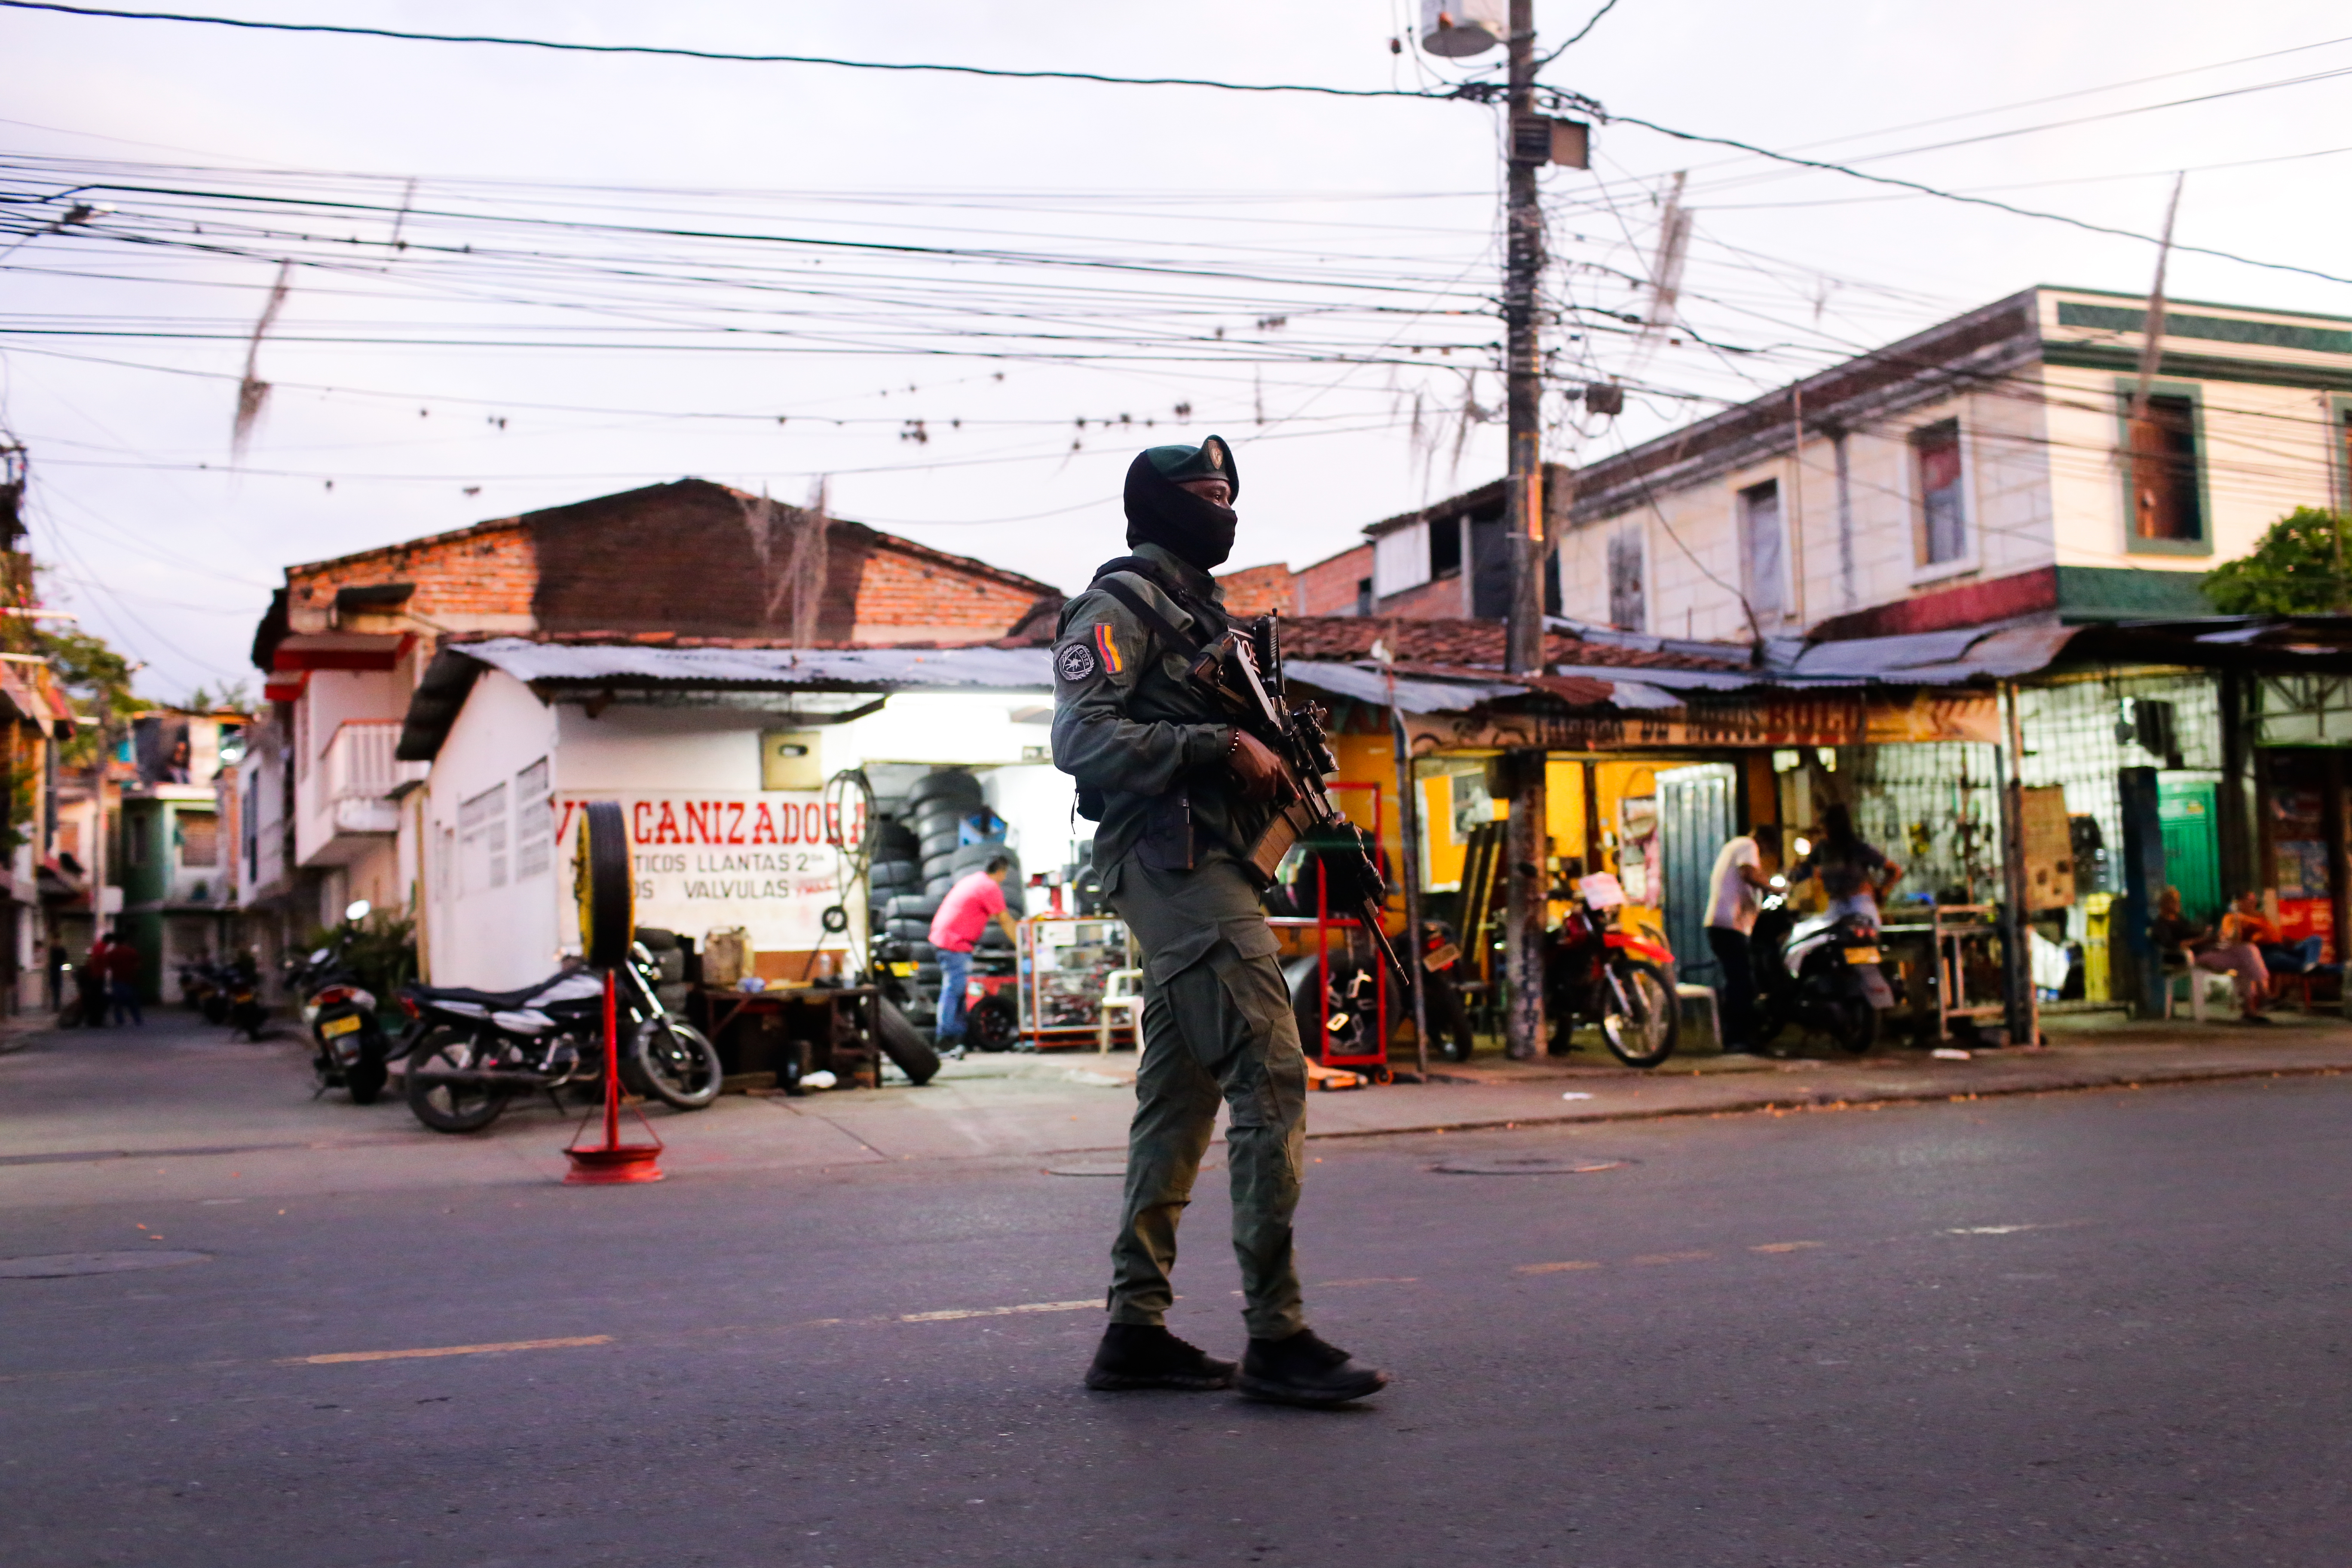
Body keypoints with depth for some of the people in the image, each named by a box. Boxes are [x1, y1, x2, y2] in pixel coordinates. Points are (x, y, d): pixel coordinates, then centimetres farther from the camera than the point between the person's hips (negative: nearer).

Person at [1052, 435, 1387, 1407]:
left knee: (1180, 1098, 9)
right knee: (1271, 1078, -15)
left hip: (1203, 869, 10)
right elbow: (1081, 736, -16)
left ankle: (1136, 1329, 14)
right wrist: (1222, 747, -19)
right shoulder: (1121, 602, -3)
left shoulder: (1198, 609, 26)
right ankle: (1276, 1336, -13)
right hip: (1173, 863, -10)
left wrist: (1274, 761, 8)